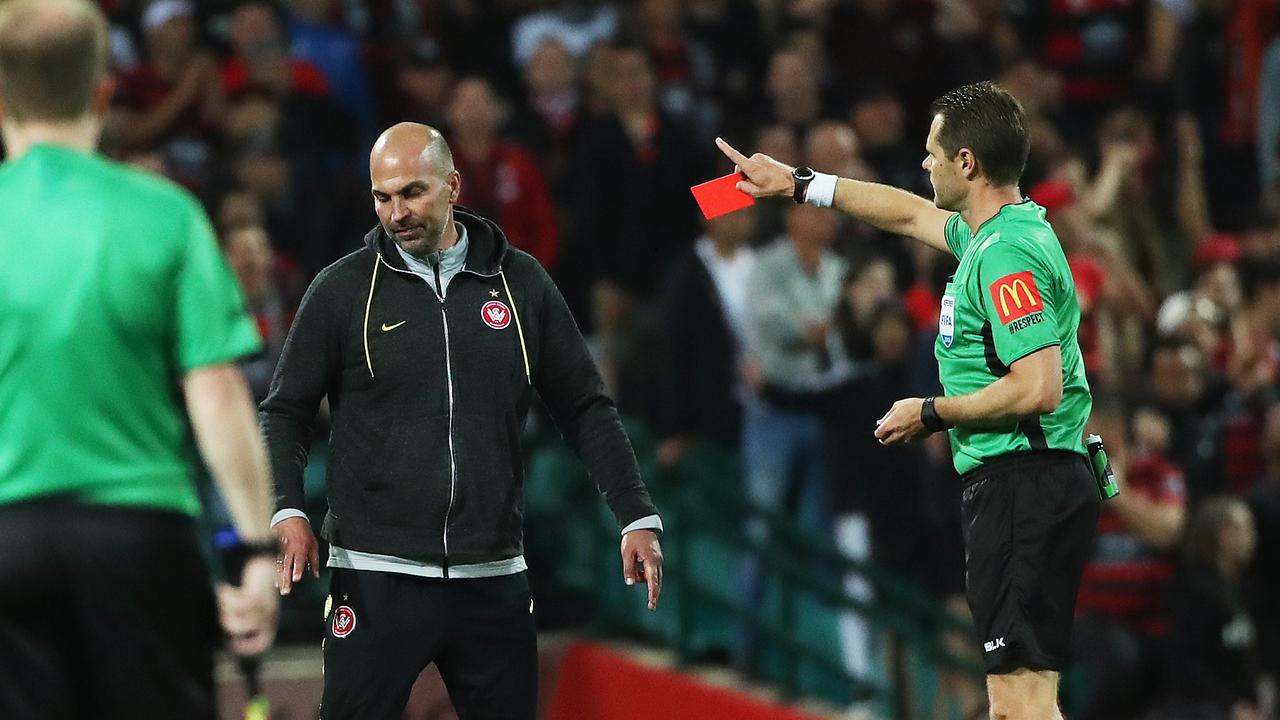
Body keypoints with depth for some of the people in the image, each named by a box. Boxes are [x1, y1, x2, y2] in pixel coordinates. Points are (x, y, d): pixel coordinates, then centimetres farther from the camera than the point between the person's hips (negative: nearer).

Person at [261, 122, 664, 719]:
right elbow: (285, 412, 5)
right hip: (376, 575, -2)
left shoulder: (522, 283, 7)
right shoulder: (343, 288, 2)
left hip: (493, 579, 2)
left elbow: (585, 409, 12)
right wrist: (288, 512, -11)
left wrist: (637, 517, 4)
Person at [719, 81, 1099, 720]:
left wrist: (931, 414, -11)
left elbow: (1038, 389, -24)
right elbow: (912, 214, 35)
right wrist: (798, 184, 40)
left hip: (1024, 489, -11)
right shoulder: (995, 233, 15)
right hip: (1009, 483, 11)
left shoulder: (1007, 255, -16)